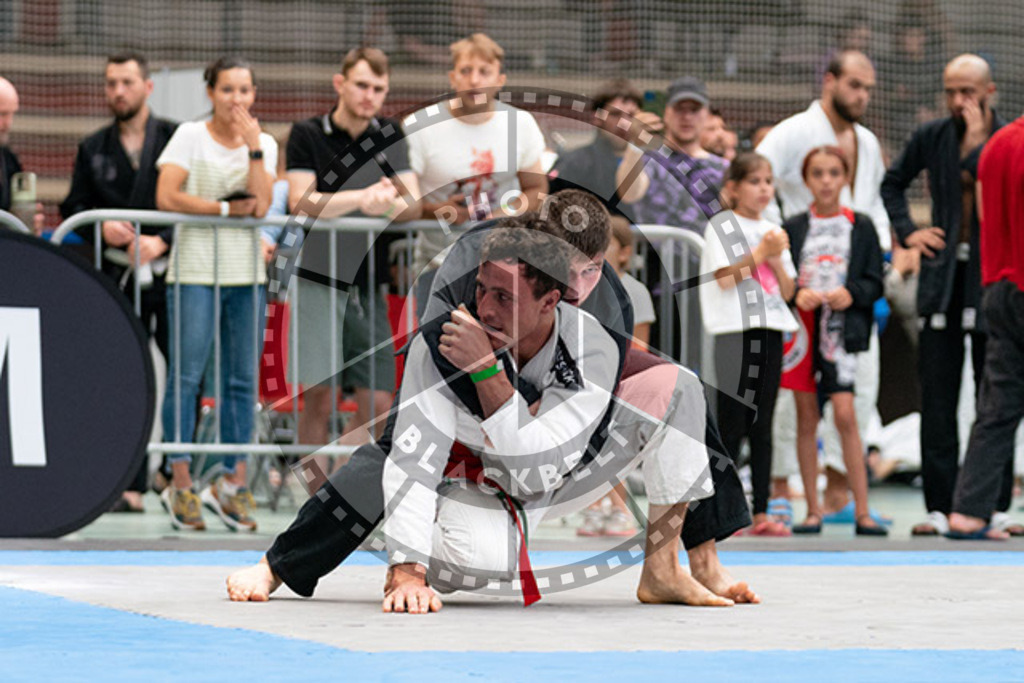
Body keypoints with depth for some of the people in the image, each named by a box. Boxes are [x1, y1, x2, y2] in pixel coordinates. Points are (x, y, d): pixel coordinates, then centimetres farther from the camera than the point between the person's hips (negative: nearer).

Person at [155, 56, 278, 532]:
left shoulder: (264, 145, 11)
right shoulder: (190, 136, 1)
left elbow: (262, 203, -4)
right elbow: (166, 197, -10)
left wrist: (253, 146, -7)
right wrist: (228, 208, -8)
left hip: (245, 270, 4)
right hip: (195, 266, -4)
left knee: (242, 380, 4)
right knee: (186, 375, -6)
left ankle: (233, 483, 10)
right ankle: (180, 484, 0)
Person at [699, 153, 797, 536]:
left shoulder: (774, 232, 17)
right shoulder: (722, 226, 0)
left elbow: (787, 291, 14)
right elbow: (726, 278, -11)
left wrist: (776, 259, -1)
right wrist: (760, 253, -8)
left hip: (771, 331, 6)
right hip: (735, 331, -5)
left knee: (762, 426, 5)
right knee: (733, 425, -5)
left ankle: (761, 511, 5)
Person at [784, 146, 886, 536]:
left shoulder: (861, 227, 6)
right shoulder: (793, 228, 8)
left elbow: (874, 283, 6)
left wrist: (851, 294, -13)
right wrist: (797, 294, -11)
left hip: (841, 329, -2)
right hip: (801, 328, 2)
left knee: (845, 414, -11)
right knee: (806, 417, 4)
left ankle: (862, 511, -8)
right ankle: (813, 510, 10)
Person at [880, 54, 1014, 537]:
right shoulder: (931, 138, 8)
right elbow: (893, 183, 24)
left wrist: (976, 140, -15)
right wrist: (907, 232, 11)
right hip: (943, 275, 3)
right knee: (936, 397, 1)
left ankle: (995, 505, 6)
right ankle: (939, 507, 4)